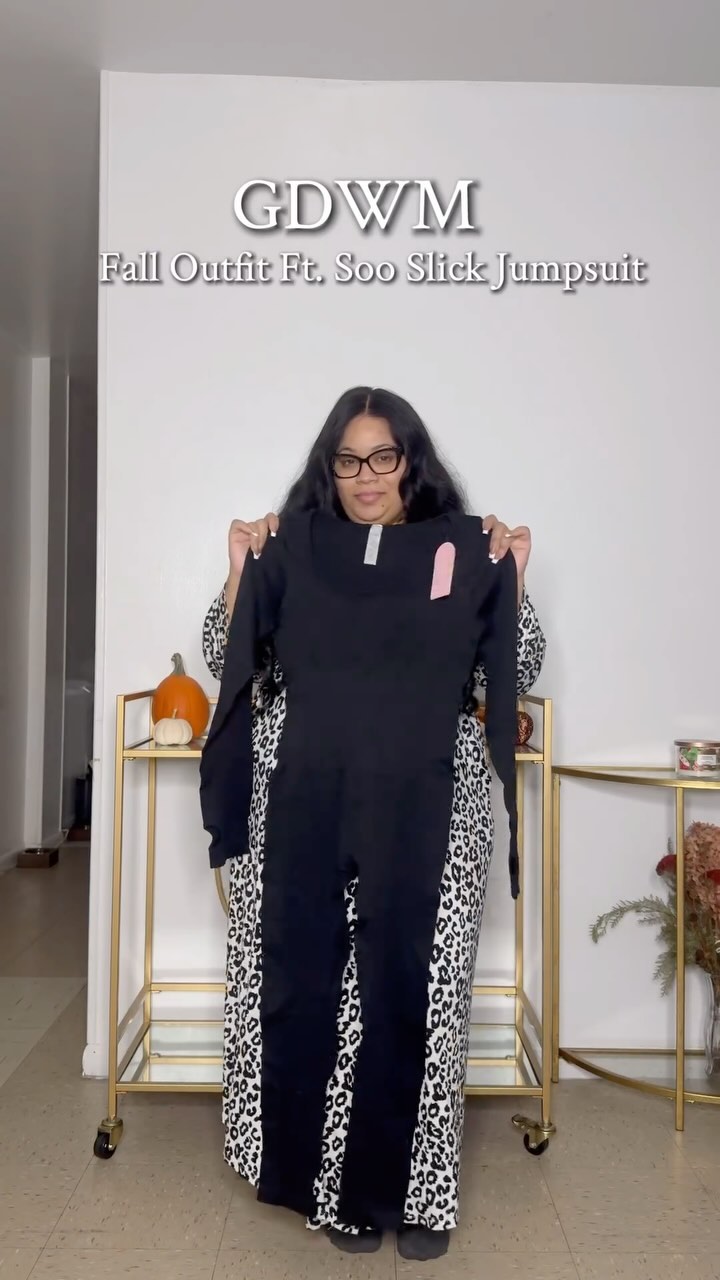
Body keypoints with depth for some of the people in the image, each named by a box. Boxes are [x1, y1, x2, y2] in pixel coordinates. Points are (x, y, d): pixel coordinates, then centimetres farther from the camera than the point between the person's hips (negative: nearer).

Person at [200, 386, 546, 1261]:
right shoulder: (292, 551, 8)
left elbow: (516, 675, 5)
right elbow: (227, 663, 6)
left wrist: (511, 578, -6)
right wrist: (240, 570, -5)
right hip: (308, 805, 1)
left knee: (422, 986, 2)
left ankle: (418, 1185, 22)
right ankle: (339, 1184, 24)